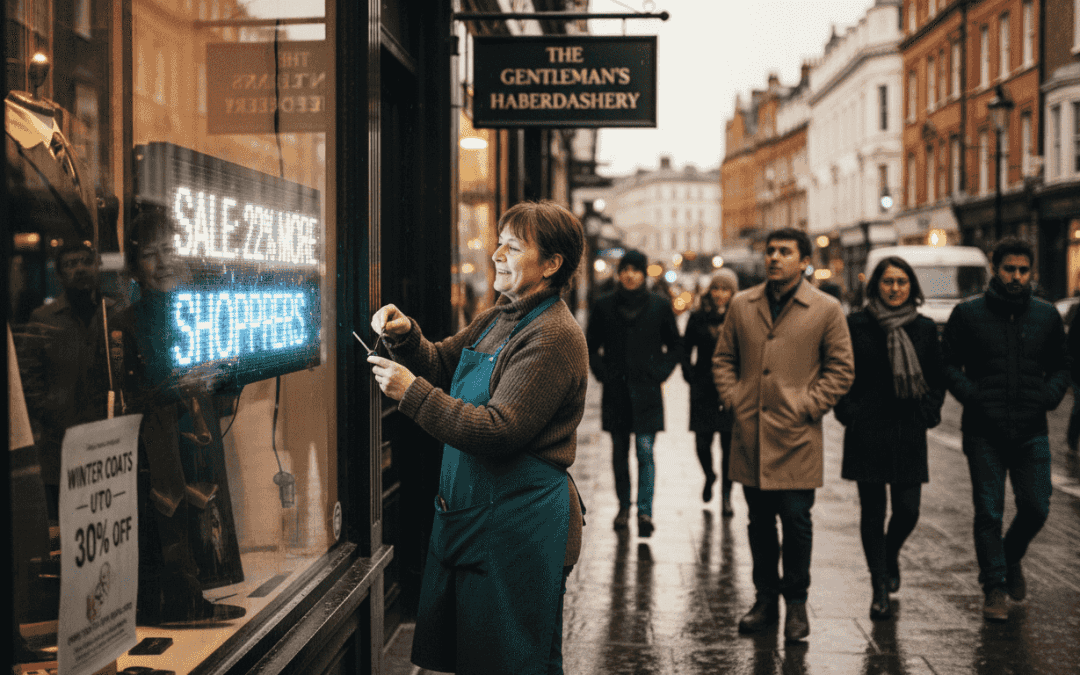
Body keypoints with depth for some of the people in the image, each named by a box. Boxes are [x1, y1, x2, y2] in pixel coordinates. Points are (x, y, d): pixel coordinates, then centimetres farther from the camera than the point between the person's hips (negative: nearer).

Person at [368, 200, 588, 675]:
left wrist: (411, 393, -23)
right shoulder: (497, 320, 13)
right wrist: (405, 336, -2)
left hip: (519, 525, -9)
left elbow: (498, 431, -24)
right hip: (468, 512, 9)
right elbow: (441, 366, 19)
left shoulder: (554, 337, -17)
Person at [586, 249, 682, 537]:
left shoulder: (659, 305, 2)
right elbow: (591, 346, 14)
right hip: (615, 391, 2)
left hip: (646, 391, -2)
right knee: (619, 451, 9)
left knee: (645, 451, -10)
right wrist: (601, 371, 1)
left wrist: (661, 372, -1)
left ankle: (645, 511, -12)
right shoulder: (604, 305, 4)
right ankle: (624, 507, 23)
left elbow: (675, 346, 11)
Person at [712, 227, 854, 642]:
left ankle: (796, 603, 14)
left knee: (795, 521, -1)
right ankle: (765, 599, 23)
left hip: (796, 436, -3)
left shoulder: (826, 310, -1)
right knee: (759, 521, 11)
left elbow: (841, 369, 2)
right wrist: (732, 398, 3)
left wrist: (809, 406, -6)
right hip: (750, 434, 3)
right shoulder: (742, 305, 9)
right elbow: (723, 358, 16)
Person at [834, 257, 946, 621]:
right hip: (867, 431, -2)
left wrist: (928, 412, 2)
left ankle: (890, 556, 32)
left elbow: (937, 378, 14)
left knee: (908, 509, -1)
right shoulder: (856, 325, -1)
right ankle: (880, 589, 11)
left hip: (908, 432, 2)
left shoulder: (925, 328, 7)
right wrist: (849, 412, -5)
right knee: (872, 509, 1)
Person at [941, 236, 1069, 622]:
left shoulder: (1047, 316, 11)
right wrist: (971, 396, -11)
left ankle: (1011, 558, 33)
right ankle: (995, 587, 11)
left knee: (1036, 509, 4)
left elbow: (1061, 367, 17)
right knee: (988, 512, 0)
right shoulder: (968, 314, 3)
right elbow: (948, 363, 4)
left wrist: (1050, 396, -3)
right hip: (984, 431, -2)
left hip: (1032, 431, 2)